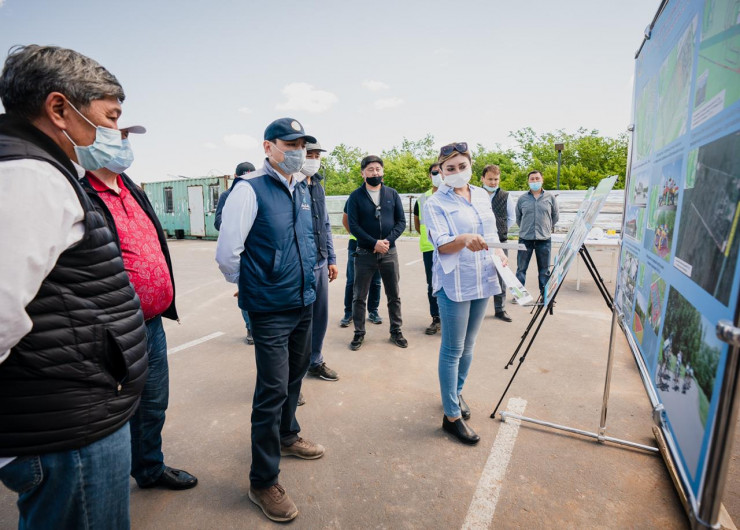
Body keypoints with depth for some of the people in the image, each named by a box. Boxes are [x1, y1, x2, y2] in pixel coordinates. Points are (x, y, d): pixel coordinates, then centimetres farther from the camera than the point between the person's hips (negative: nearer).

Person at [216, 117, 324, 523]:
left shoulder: (302, 191, 9)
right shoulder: (251, 191, -13)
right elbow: (226, 254, -13)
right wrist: (251, 286, 1)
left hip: (304, 304, 7)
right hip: (271, 310, -7)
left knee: (294, 375, 22)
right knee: (272, 390, 0)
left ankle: (286, 437, 47)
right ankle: (263, 482, 19)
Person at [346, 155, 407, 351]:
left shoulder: (392, 194, 5)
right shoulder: (355, 196, -2)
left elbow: (401, 221, 1)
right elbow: (353, 225, -8)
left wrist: (387, 240, -14)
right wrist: (375, 243, -16)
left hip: (389, 252, 2)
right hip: (364, 253, -2)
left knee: (394, 295, 10)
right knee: (359, 296, 5)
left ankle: (396, 331, 25)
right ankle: (359, 333, 20)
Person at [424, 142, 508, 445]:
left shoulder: (482, 195, 11)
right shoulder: (436, 203, -8)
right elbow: (441, 245, -19)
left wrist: (497, 251, 1)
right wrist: (464, 240, -38)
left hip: (482, 280, 6)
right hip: (454, 283, -6)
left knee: (468, 345, 17)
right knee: (453, 350, 0)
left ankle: (456, 393, 37)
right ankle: (452, 416, 12)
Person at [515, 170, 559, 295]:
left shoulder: (550, 197, 4)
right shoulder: (522, 199, 4)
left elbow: (556, 216, 14)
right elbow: (518, 218, 14)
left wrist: (548, 228, 15)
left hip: (544, 239, 0)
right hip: (525, 238, 0)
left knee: (544, 269, 7)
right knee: (521, 268, 4)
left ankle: (545, 294, 18)